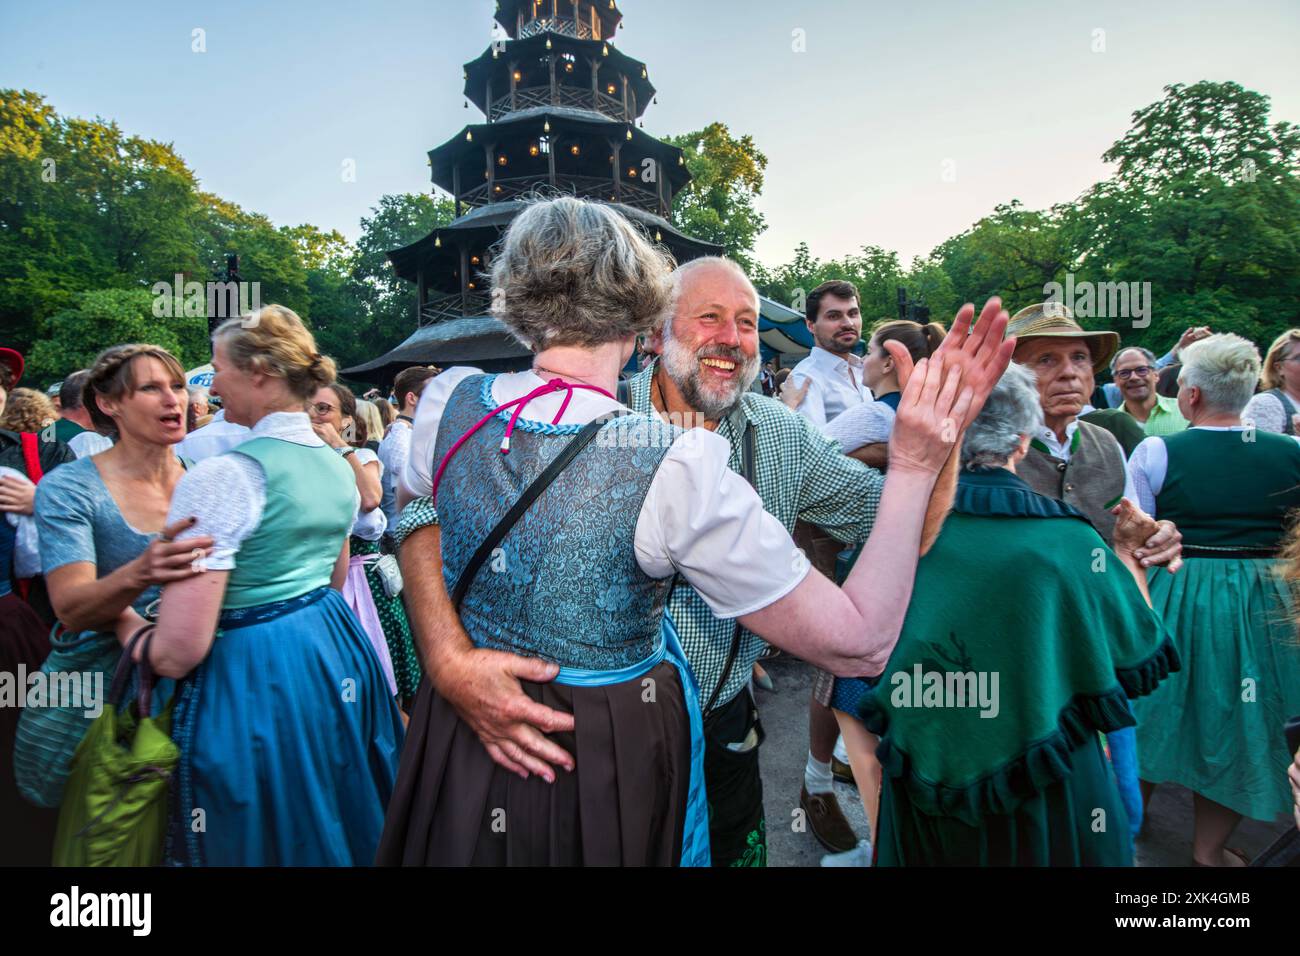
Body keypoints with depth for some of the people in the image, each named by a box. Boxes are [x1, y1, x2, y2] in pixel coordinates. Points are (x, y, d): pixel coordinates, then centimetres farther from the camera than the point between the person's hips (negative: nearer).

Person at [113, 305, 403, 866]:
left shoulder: (220, 476, -21)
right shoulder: (338, 466, 4)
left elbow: (177, 652, -21)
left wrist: (121, 619, -2)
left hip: (254, 684, -7)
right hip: (335, 654, 8)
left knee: (269, 842, 14)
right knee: (338, 833, 26)